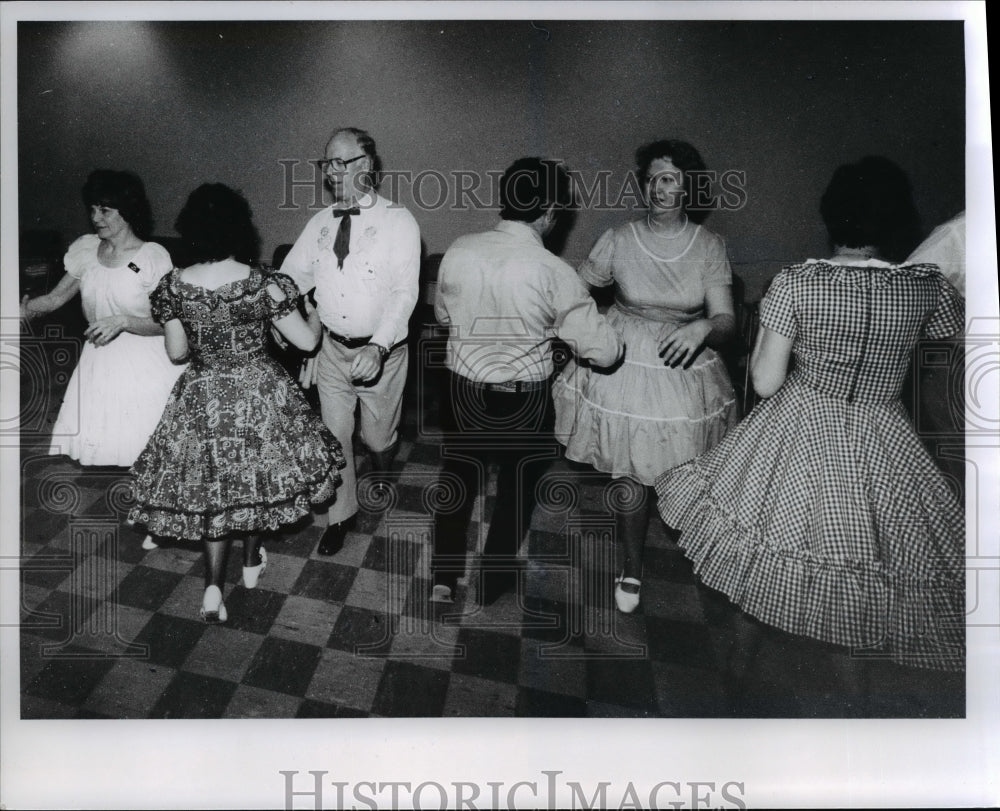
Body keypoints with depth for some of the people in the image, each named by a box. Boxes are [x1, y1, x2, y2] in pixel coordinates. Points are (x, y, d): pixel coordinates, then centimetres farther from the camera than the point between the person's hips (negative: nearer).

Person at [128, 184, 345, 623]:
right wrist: (315, 311, 11)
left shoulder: (173, 286, -9)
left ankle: (213, 587, 10)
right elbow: (306, 341, -10)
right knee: (257, 471, 21)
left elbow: (176, 353, 0)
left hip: (202, 399, 1)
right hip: (259, 393, -1)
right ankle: (252, 562, 39)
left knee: (212, 487, 16)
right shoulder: (264, 283, -15)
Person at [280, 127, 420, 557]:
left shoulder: (398, 221, -10)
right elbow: (291, 275, 1)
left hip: (381, 351, -3)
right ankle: (340, 514, 31)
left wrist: (378, 348, -31)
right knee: (334, 435, 10)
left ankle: (382, 476, 52)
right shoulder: (320, 223, 5)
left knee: (378, 435, 15)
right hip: (332, 347, 3)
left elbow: (404, 292, -19)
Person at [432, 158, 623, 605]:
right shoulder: (553, 272, -22)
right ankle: (493, 580, 38)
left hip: (461, 391, 4)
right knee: (518, 484, 21)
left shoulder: (459, 250, -9)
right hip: (522, 401, -3)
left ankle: (443, 576, 35)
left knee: (458, 475, 24)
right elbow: (604, 351, -18)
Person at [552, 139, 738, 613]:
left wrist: (703, 328, -33)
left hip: (685, 369, 1)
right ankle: (632, 566, 25)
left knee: (679, 467, 13)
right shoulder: (619, 241, -7)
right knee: (633, 473, 3)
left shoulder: (709, 246, -6)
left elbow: (726, 320, -12)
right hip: (625, 365, -1)